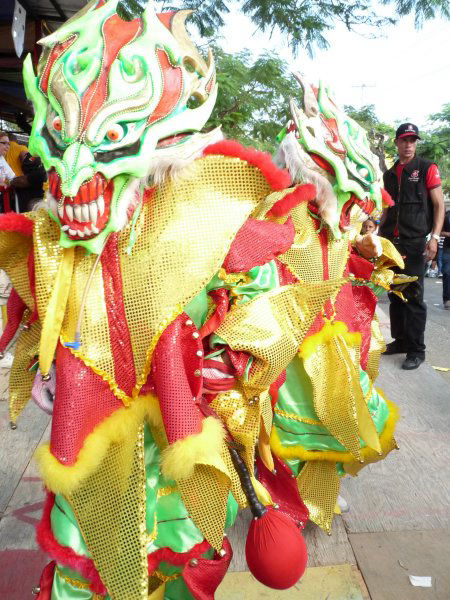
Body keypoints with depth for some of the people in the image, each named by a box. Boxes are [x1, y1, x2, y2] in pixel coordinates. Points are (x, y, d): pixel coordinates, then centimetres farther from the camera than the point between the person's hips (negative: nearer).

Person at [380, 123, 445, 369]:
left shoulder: (427, 168, 1)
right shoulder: (389, 174, 15)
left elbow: (439, 205, -3)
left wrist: (434, 236, -14)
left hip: (415, 242, -5)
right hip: (391, 242, 5)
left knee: (413, 296, -4)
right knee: (395, 294, 9)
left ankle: (416, 349, 5)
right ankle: (400, 340, 22)